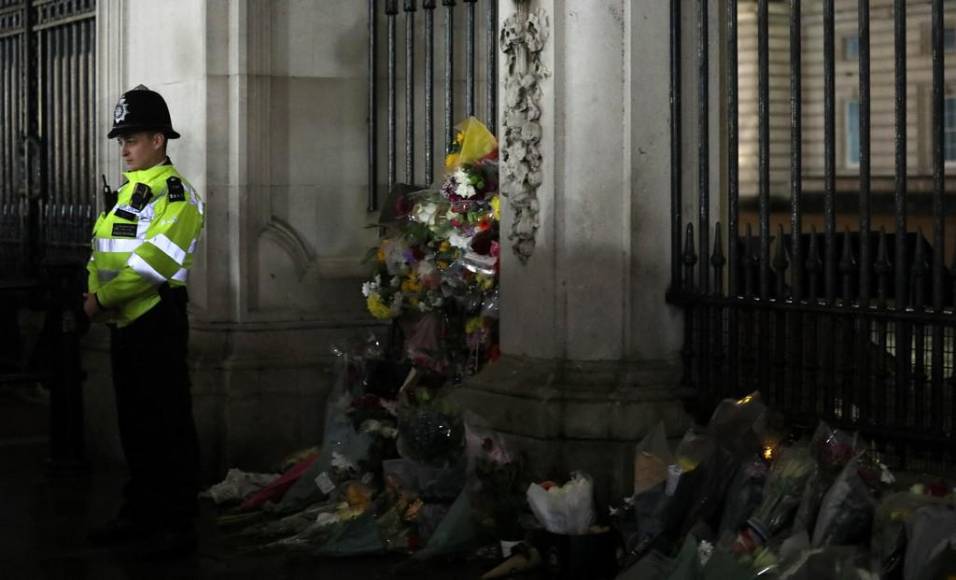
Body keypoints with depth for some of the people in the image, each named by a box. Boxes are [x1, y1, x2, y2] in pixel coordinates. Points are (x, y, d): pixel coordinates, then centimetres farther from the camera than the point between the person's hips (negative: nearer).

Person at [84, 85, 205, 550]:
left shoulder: (176, 196, -12)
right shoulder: (125, 193, 17)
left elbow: (153, 261, -22)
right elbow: (102, 250, 17)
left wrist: (103, 298, -16)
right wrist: (94, 292, -3)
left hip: (158, 323, -9)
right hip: (123, 324, 9)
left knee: (169, 424, -4)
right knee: (133, 424, 14)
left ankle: (179, 522, 1)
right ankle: (141, 513, 23)